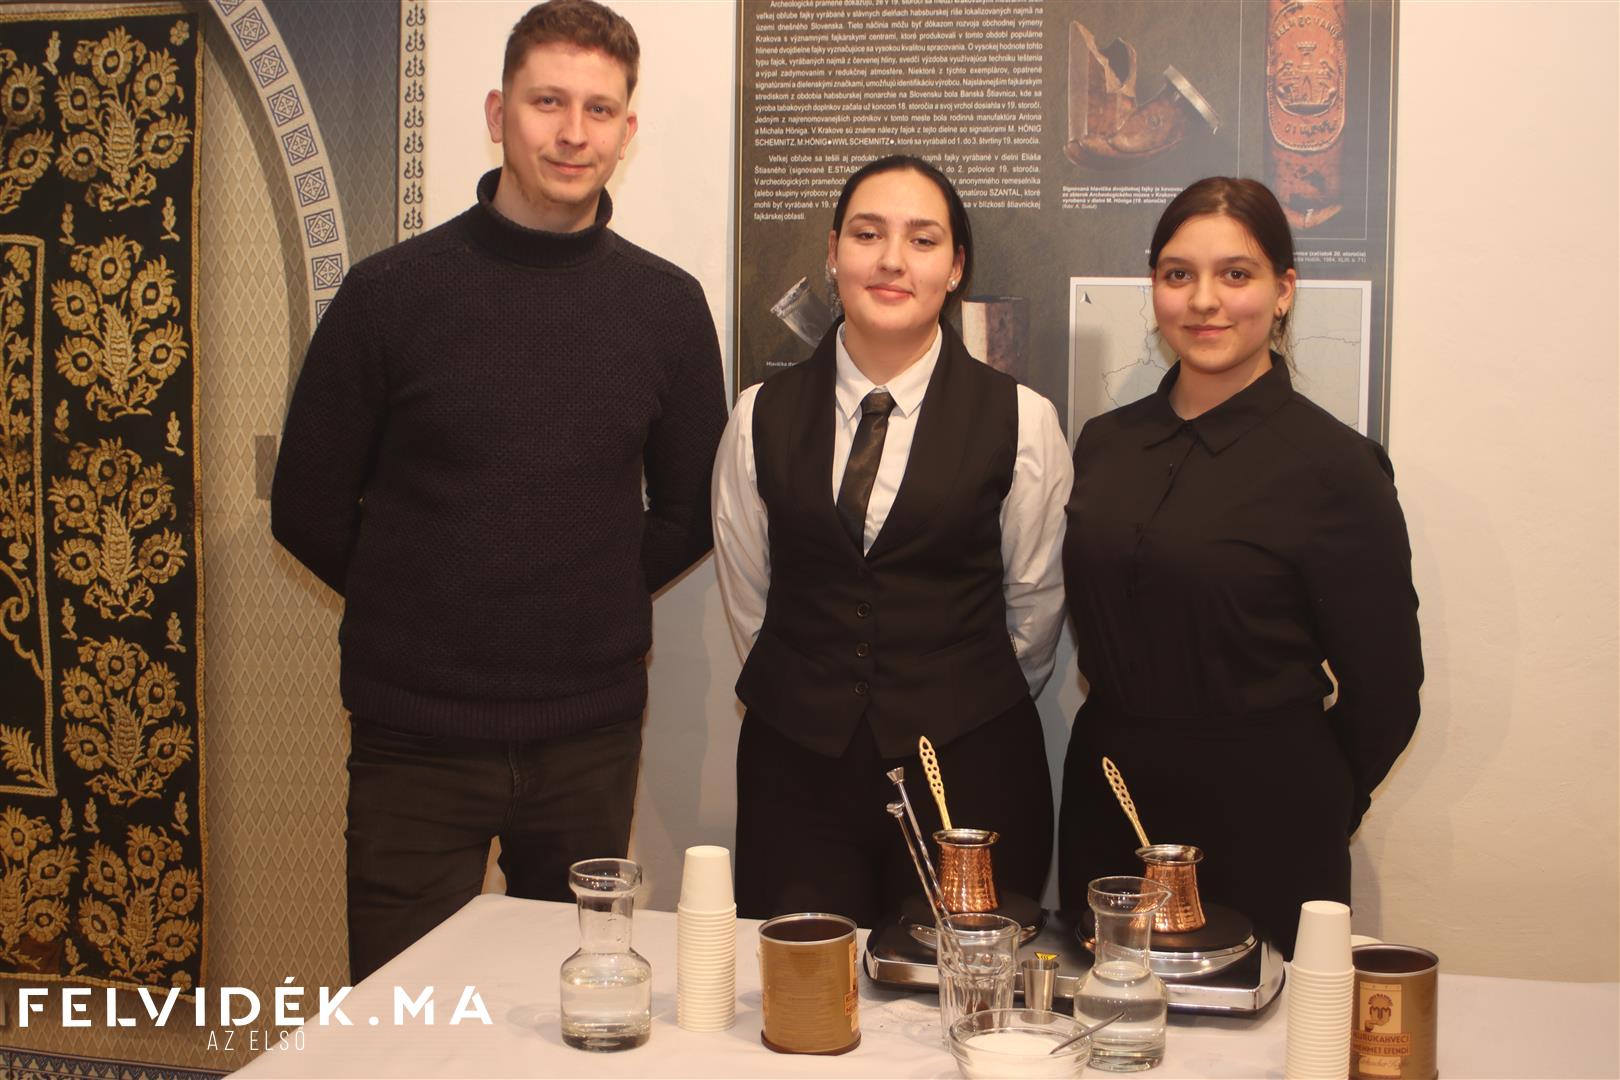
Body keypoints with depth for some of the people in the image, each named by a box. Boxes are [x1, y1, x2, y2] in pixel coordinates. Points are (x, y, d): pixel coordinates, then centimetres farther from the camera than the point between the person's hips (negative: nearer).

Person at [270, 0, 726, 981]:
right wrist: (424, 608, 1)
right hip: (417, 741, -2)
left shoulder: (666, 305, 3)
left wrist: (595, 605, 3)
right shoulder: (392, 292, -4)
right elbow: (309, 507, 2)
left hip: (592, 739, 2)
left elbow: (692, 510, 11)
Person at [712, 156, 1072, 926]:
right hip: (796, 769, 2)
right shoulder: (762, 416, 4)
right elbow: (748, 599, 11)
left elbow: (1034, 605, 6)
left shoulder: (1021, 421, -2)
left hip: (969, 774, -1)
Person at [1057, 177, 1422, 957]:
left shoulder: (1333, 466, -10)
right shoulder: (1105, 443, 5)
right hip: (1104, 808, 5)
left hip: (1263, 831, -4)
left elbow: (1383, 692, -5)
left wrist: (1309, 808, 5)